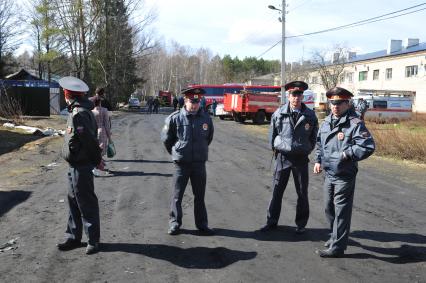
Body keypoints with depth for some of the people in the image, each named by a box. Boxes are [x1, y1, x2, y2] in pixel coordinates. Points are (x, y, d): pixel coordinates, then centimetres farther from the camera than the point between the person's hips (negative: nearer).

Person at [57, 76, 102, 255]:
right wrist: (97, 159, 11)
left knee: (86, 203, 2)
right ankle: (73, 237, 30)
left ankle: (93, 240, 16)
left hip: (80, 166, -10)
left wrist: (97, 159, -11)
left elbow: (90, 140, -23)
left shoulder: (78, 114, -21)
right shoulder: (82, 111, 10)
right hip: (76, 165, 10)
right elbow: (91, 138, 11)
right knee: (74, 201, 18)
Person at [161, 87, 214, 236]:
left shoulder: (206, 118, -3)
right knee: (177, 195, 8)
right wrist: (176, 153, 10)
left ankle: (202, 224, 24)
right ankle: (175, 223, 21)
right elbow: (166, 138, 2)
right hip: (181, 163, -2)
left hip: (199, 162, 2)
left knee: (200, 196, 12)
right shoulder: (175, 118, -11)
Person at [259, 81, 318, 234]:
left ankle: (301, 224, 23)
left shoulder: (310, 115, -4)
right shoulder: (279, 113, -5)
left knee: (302, 193, 8)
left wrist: (307, 150, 5)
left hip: (301, 158, 0)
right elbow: (272, 133, 6)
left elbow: (314, 136, 7)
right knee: (277, 191, 7)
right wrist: (275, 148, 8)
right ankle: (271, 222, 20)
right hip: (282, 156, 0)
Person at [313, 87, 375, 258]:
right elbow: (319, 143, 21)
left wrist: (348, 154, -21)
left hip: (344, 175, -8)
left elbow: (368, 146, -19)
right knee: (329, 208, 20)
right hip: (329, 173, 8)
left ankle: (337, 247, 8)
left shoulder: (355, 124, -14)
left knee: (341, 211, -1)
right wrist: (318, 160, 11)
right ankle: (335, 236, 40)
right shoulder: (326, 122, 9)